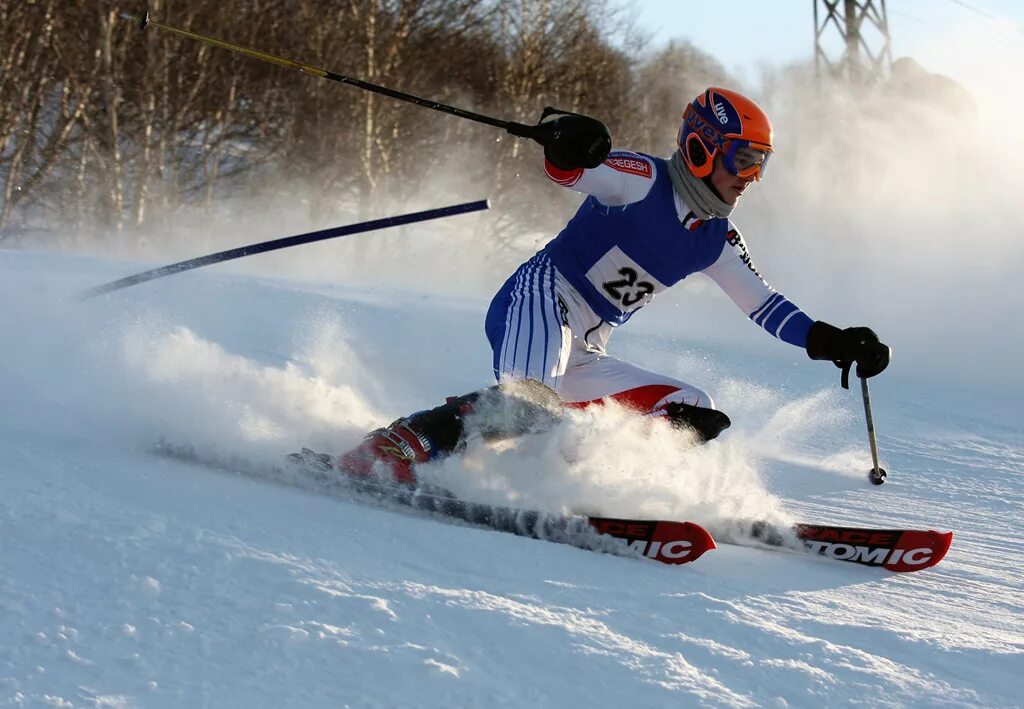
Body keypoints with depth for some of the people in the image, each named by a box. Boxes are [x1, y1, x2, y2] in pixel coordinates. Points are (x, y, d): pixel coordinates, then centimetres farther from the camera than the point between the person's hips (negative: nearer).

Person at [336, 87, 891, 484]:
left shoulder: (716, 241, 15)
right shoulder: (644, 180, -6)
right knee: (530, 399, -38)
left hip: (580, 355, 9)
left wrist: (834, 342, 9)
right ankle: (394, 450, -36)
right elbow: (569, 171, -21)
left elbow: (765, 306, 22)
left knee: (696, 416, 1)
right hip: (537, 301, -9)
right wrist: (567, 147, -47)